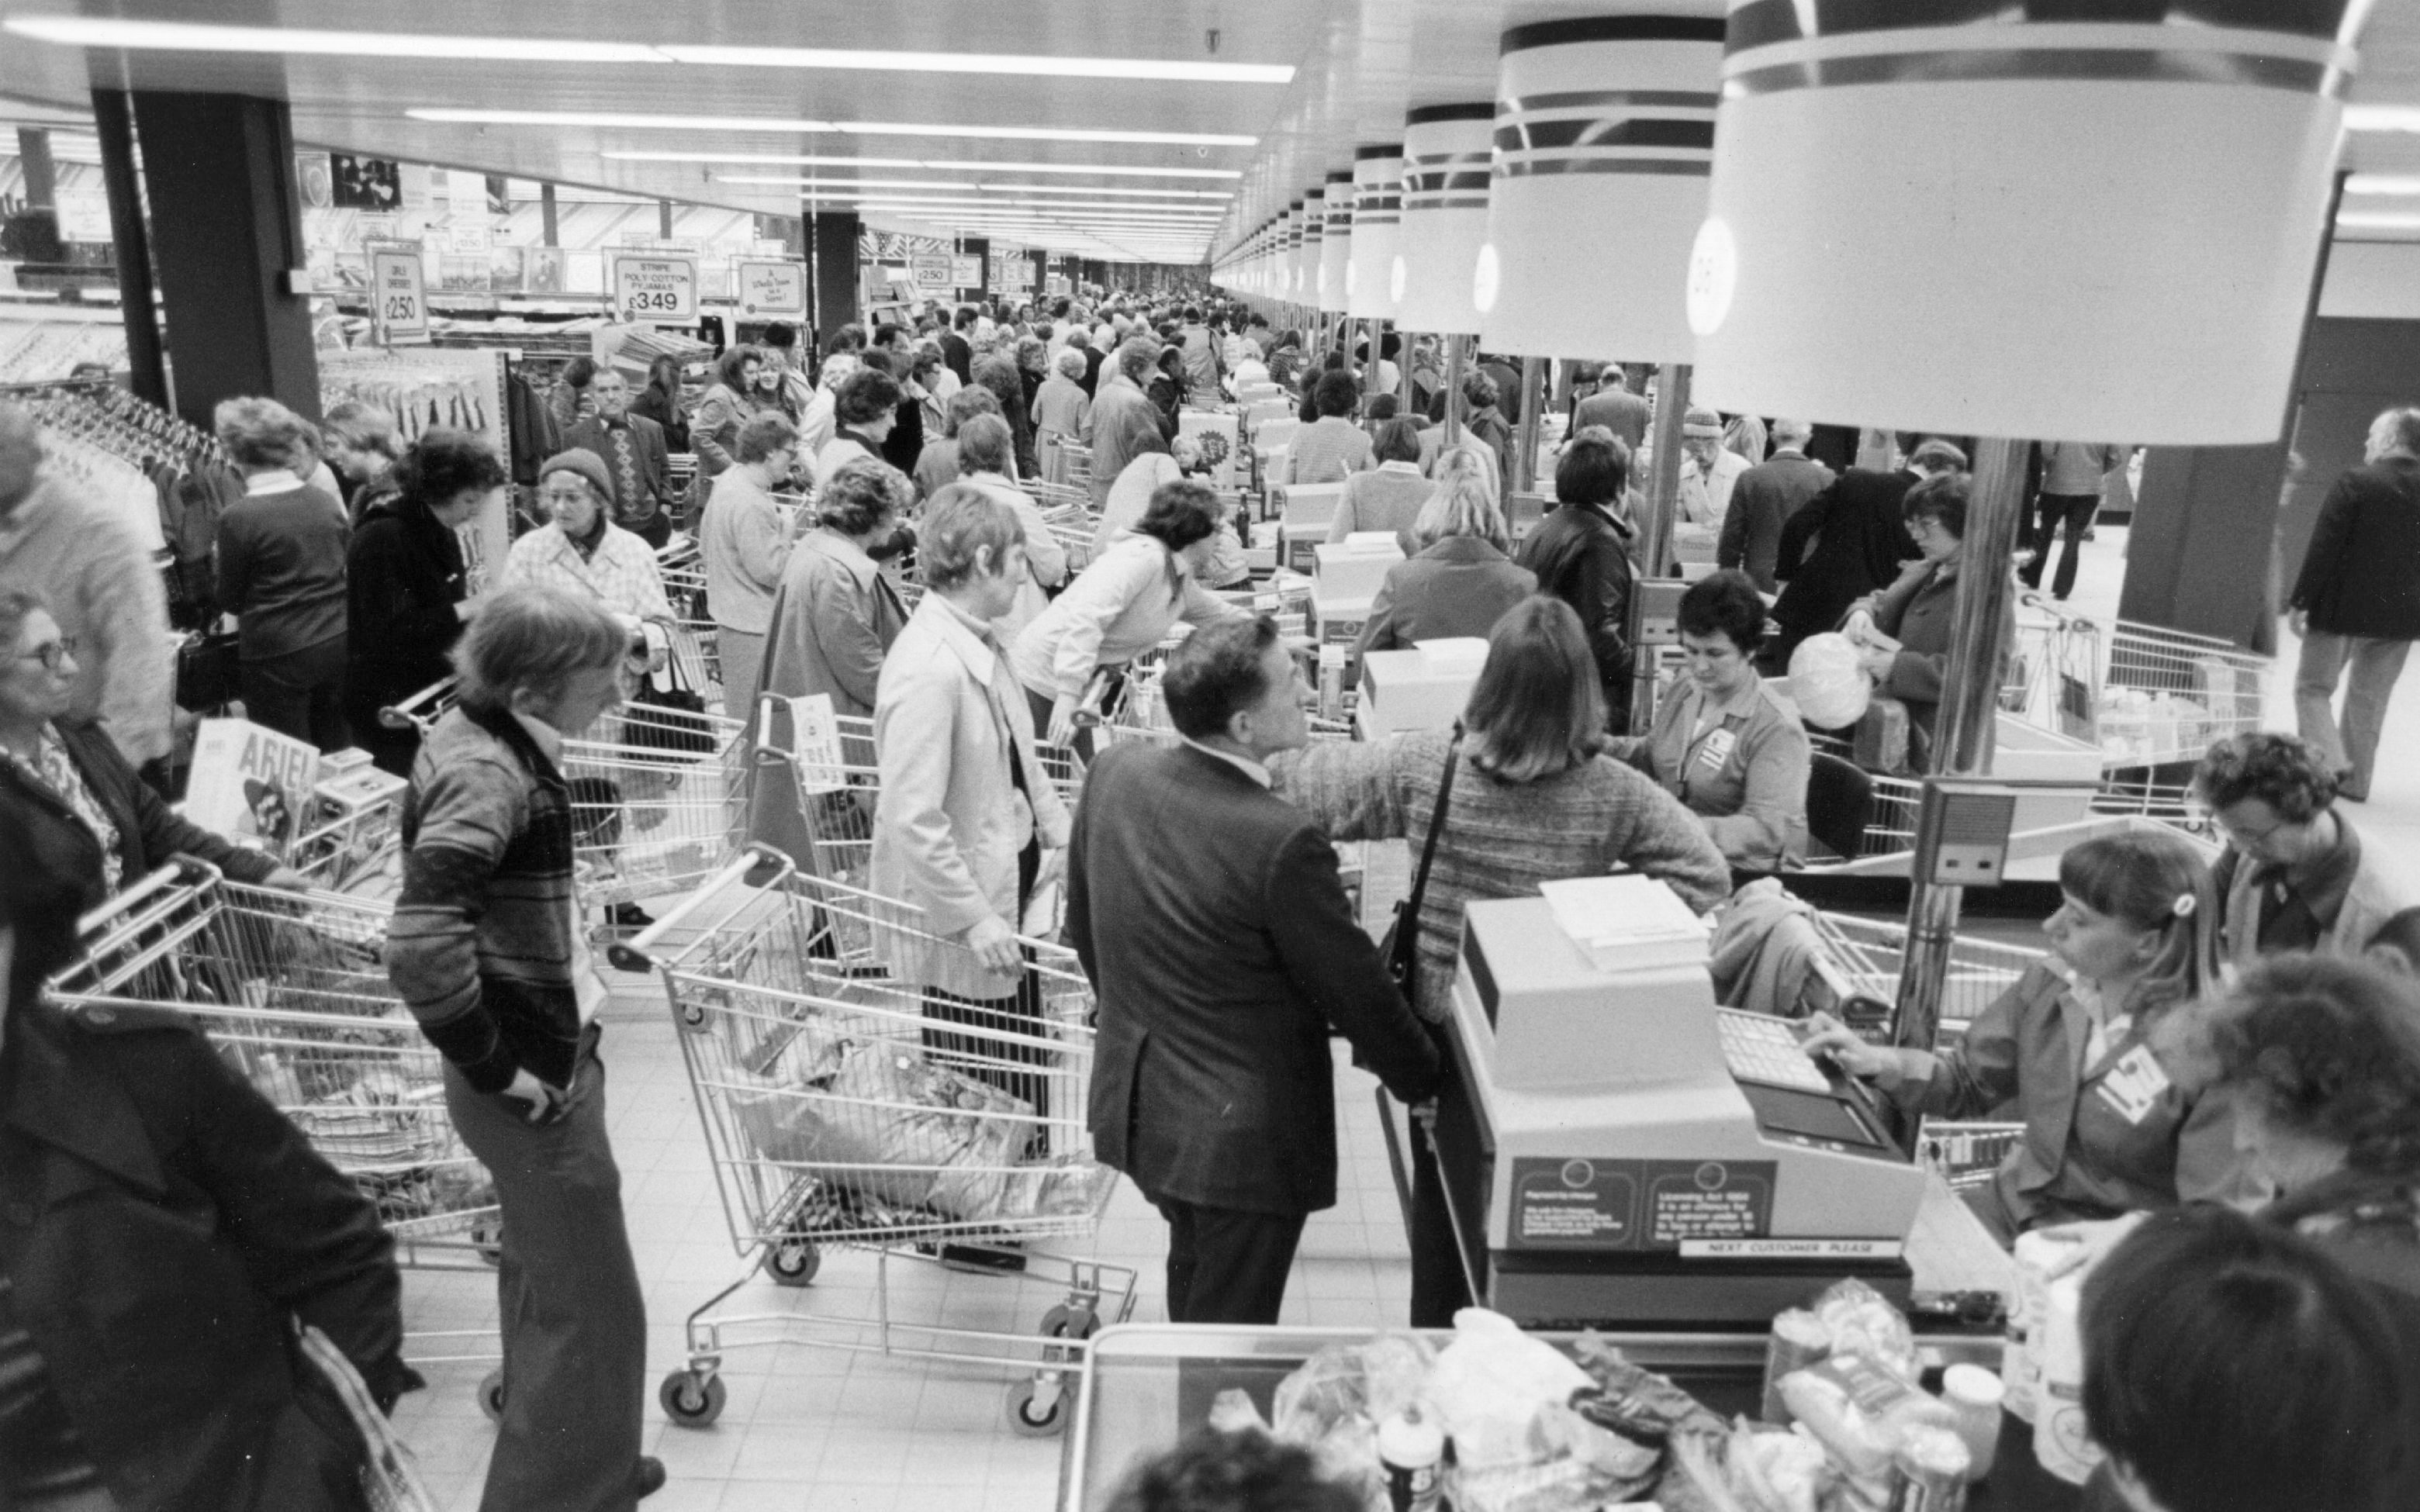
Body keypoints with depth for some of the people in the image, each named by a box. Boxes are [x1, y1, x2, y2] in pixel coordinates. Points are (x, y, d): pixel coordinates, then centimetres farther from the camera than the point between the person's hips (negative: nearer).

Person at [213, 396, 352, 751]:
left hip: (278, 657, -4)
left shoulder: (240, 519, -12)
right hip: (338, 644, 5)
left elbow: (230, 600, -2)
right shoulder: (327, 502, 0)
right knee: (338, 755, 13)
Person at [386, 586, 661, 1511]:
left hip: (551, 1050, 10)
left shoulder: (489, 739, 3)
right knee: (591, 1309, 3)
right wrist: (494, 1066, -24)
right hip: (537, 1080, -10)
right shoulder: (487, 776, -26)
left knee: (543, 1277, 25)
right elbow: (421, 947, -36)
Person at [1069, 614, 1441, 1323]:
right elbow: (1357, 993, -16)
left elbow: (1082, 926, 5)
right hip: (1243, 1134, -7)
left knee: (1192, 1272, 30)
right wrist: (1427, 1080, 3)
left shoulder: (1113, 773, -10)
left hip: (1134, 1101, 7)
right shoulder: (1281, 843, -30)